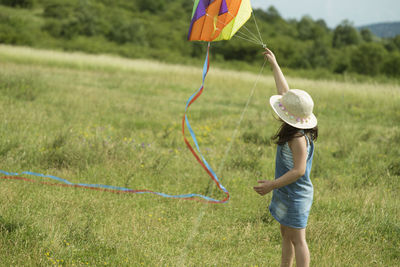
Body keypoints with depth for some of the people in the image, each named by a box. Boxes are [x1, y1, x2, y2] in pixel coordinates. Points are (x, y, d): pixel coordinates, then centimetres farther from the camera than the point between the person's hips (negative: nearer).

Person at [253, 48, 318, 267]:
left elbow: (299, 171, -28)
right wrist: (274, 64, 18)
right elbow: (284, 90, 11)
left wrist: (272, 185, -27)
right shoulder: (296, 128, 1)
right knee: (285, 234, 18)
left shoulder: (299, 139, -26)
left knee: (297, 239, -3)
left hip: (296, 195, -10)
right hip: (287, 192, 10)